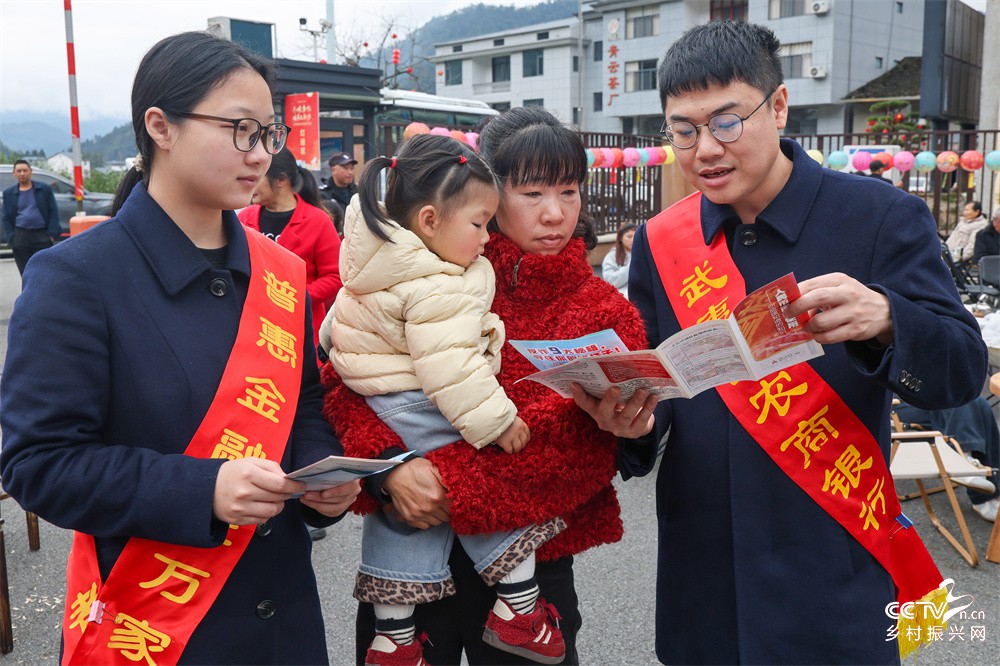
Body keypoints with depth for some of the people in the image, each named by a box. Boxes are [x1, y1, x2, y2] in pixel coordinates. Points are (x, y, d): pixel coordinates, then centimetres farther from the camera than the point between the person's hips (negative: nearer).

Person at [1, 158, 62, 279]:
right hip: (20, 237, 1)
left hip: (42, 235, -1)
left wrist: (51, 234, -6)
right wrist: (11, 239, -1)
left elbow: (54, 212, 4)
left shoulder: (44, 189, 7)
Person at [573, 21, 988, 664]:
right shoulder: (661, 241, 2)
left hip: (832, 570, -3)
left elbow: (963, 372, -11)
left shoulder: (880, 218, -9)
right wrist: (636, 419, -14)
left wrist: (884, 318, -32)